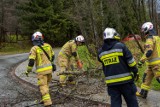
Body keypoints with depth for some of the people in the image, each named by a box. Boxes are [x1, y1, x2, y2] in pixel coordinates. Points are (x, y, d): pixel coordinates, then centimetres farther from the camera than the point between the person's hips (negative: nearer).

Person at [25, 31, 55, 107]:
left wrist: (28, 71, 0)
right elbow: (52, 56, 17)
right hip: (49, 68, 6)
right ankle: (45, 99, 27)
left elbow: (31, 61, -14)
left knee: (43, 86, -2)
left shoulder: (34, 48, -9)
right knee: (46, 84, 22)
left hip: (42, 70, -6)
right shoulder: (48, 45, 6)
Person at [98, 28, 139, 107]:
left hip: (111, 82, 3)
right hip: (125, 80, -3)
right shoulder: (120, 46, -10)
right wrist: (135, 72, 4)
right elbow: (131, 61, -8)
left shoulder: (100, 52, 2)